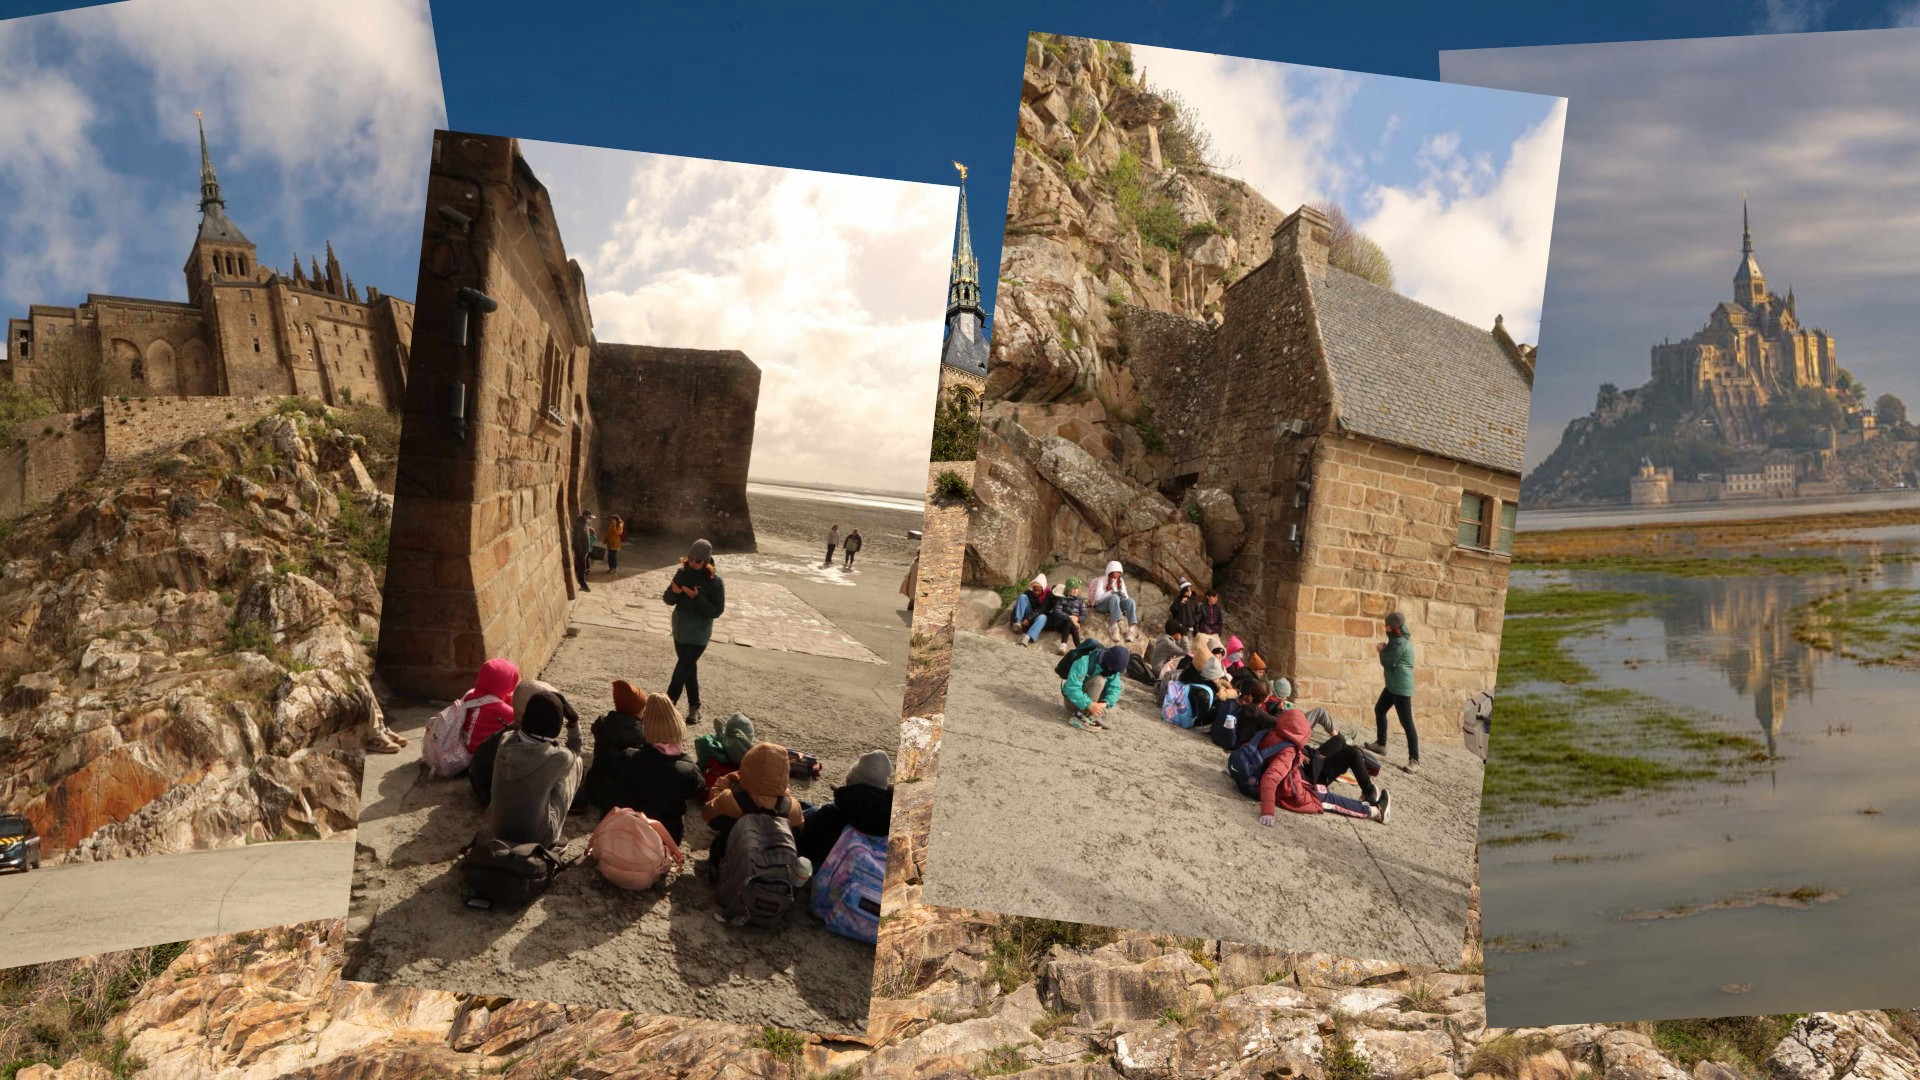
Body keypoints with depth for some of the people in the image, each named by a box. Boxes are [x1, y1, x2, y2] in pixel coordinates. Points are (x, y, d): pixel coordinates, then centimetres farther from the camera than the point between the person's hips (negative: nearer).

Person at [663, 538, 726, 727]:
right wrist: (673, 592, -17)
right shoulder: (682, 573, 0)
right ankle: (694, 706, 26)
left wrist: (697, 597, -25)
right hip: (680, 630, 5)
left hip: (698, 635, -5)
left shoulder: (714, 581, -14)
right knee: (689, 668, 15)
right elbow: (668, 600, 6)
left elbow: (717, 611, -15)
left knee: (683, 667, -6)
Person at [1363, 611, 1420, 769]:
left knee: (1406, 723, -9)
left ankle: (1414, 760, -8)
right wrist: (1384, 649, -3)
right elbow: (1391, 657, 16)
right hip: (1393, 685, 11)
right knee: (1379, 709, 23)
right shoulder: (1399, 639, 12)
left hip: (1401, 687, -11)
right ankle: (1380, 744, 36)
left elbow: (1388, 662, -18)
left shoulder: (1400, 643, -20)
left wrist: (1382, 651, 0)